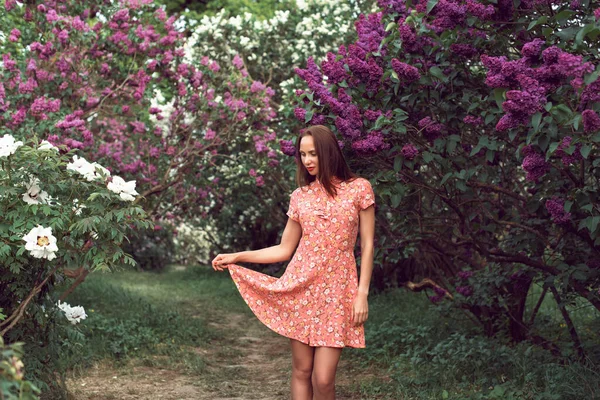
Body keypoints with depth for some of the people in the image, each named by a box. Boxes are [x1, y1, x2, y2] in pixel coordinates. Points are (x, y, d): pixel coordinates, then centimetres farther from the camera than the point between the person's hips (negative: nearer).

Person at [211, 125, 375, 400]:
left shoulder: (359, 189, -1)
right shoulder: (300, 196, 7)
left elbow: (367, 246, -1)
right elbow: (284, 249, 12)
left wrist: (362, 294, -7)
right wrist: (237, 257, 5)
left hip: (336, 290, -3)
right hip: (300, 287, 3)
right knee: (301, 371, 5)